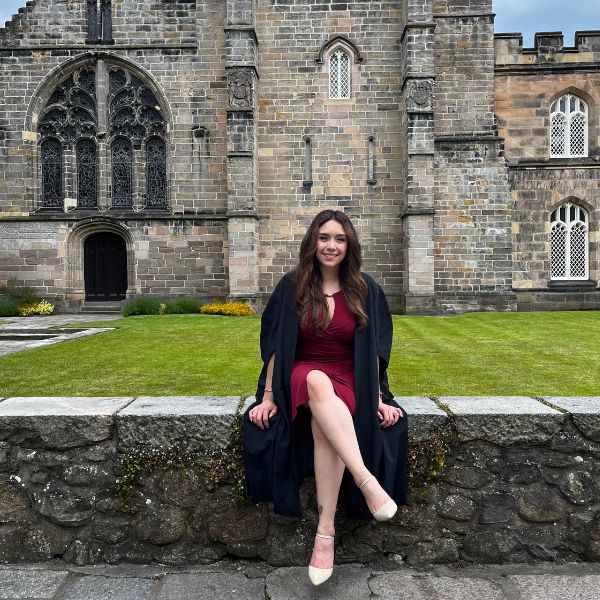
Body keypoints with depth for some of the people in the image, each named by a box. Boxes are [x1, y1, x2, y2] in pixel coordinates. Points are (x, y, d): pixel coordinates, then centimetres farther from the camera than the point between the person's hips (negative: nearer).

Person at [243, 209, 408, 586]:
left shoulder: (365, 290, 1)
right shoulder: (292, 287, 0)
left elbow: (373, 350, 3)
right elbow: (276, 346, 1)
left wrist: (378, 398, -3)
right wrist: (268, 397, -3)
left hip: (348, 381, 0)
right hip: (301, 377, 0)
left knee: (323, 422, -35)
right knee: (319, 382, -38)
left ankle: (326, 532, -30)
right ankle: (367, 481, -43)